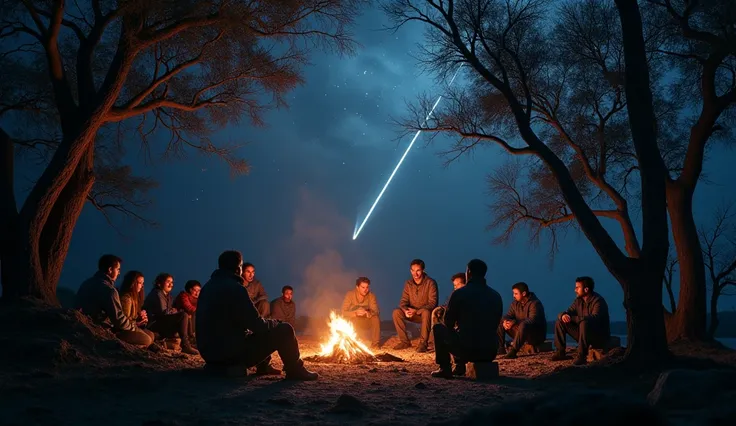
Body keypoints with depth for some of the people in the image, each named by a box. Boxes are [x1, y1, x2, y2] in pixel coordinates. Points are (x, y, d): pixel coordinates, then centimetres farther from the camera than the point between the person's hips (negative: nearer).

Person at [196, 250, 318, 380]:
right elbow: (257, 325, -17)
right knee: (284, 330, -2)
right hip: (232, 354, -9)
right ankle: (296, 370, 12)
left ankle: (264, 367, 38)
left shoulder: (208, 286, 9)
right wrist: (275, 323, 5)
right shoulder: (234, 288, -18)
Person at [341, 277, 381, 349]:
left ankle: (375, 344, -20)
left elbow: (376, 312, -22)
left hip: (366, 323, 1)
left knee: (376, 318, -28)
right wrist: (356, 313, -42)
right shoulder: (350, 295, -16)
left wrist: (367, 313, -45)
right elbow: (344, 312, -23)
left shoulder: (371, 296, -12)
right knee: (346, 320, -33)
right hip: (352, 322, -1)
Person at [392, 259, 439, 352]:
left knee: (426, 312, -39)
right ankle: (404, 341, -11)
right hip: (413, 314, 5)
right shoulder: (408, 283, 0)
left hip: (426, 313, -4)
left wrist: (416, 311, -31)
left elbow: (433, 303, -20)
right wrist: (405, 310, -25)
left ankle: (423, 343, -28)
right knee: (396, 312, -20)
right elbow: (403, 301, 0)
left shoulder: (431, 283, -14)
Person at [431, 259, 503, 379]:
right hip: (491, 352, 5)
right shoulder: (496, 296, 7)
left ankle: (445, 369, 17)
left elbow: (449, 323, 5)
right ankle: (459, 367, 30)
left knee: (438, 328, 21)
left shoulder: (459, 293, -7)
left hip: (467, 350, -5)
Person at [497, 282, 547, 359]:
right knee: (500, 322, -2)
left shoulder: (535, 303, -18)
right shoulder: (515, 303, 5)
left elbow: (532, 320, -31)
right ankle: (500, 348, -9)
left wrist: (514, 322, -40)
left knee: (523, 325, -39)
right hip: (523, 333, 8)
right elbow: (508, 315, 3)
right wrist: (505, 321, -24)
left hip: (537, 335, -8)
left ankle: (513, 351, -41)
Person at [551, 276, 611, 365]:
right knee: (560, 321, -1)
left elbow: (594, 318, -34)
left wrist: (572, 318, -36)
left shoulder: (598, 301, -18)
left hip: (600, 336, -8)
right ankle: (560, 352, -4)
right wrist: (564, 315, -23)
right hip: (584, 334, 8)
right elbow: (569, 312, 4)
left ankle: (581, 356, -34)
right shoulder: (578, 300, 5)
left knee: (584, 323, -38)